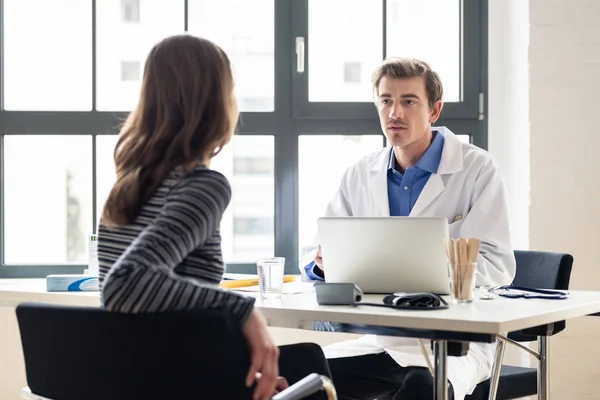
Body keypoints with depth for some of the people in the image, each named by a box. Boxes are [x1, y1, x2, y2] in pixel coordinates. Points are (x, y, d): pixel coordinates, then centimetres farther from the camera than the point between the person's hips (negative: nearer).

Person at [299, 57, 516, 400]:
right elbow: (317, 256, 11)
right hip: (380, 341, 4)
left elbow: (497, 265, -12)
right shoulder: (360, 175, 10)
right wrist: (323, 262, -14)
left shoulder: (477, 169, -3)